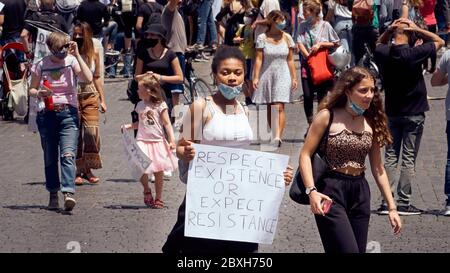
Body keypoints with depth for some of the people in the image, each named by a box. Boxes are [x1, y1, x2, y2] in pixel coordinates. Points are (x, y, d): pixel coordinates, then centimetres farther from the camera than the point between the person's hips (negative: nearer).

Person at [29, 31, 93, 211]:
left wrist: (77, 55, -15)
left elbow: (88, 78, -15)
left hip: (68, 113, -2)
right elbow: (31, 89, 12)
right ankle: (53, 195, 17)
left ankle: (68, 193, -27)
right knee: (50, 157, 7)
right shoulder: (40, 65, 3)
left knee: (68, 154, -16)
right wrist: (39, 93, -12)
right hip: (47, 114, 2)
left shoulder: (71, 61, 0)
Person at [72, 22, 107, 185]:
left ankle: (88, 169, 5)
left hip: (90, 97, 2)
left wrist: (102, 99, 16)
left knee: (92, 131, -8)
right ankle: (78, 171, 7)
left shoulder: (94, 54, 8)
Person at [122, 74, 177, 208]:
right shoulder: (140, 105, 9)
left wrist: (172, 140, -13)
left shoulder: (160, 106, -6)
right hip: (142, 141, 3)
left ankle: (158, 198, 16)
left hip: (157, 141, -3)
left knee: (158, 171, 4)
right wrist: (128, 126, 6)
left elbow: (167, 124, -6)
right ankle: (147, 190, 14)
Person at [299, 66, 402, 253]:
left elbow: (377, 168, 14)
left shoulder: (371, 123, 10)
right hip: (331, 193, -5)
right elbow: (305, 155, -6)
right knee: (348, 250, -16)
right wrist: (311, 191, -20)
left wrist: (392, 207, 11)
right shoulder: (328, 116, -4)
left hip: (360, 194, 5)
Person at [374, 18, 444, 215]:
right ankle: (403, 202, 1)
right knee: (409, 159, 1)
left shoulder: (383, 53, -8)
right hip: (414, 114, -4)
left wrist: (389, 30, 2)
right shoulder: (414, 53, -19)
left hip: (391, 113, 4)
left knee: (391, 157, 9)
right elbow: (439, 41, -5)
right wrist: (416, 29, -10)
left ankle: (386, 202, 4)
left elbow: (379, 44, 19)